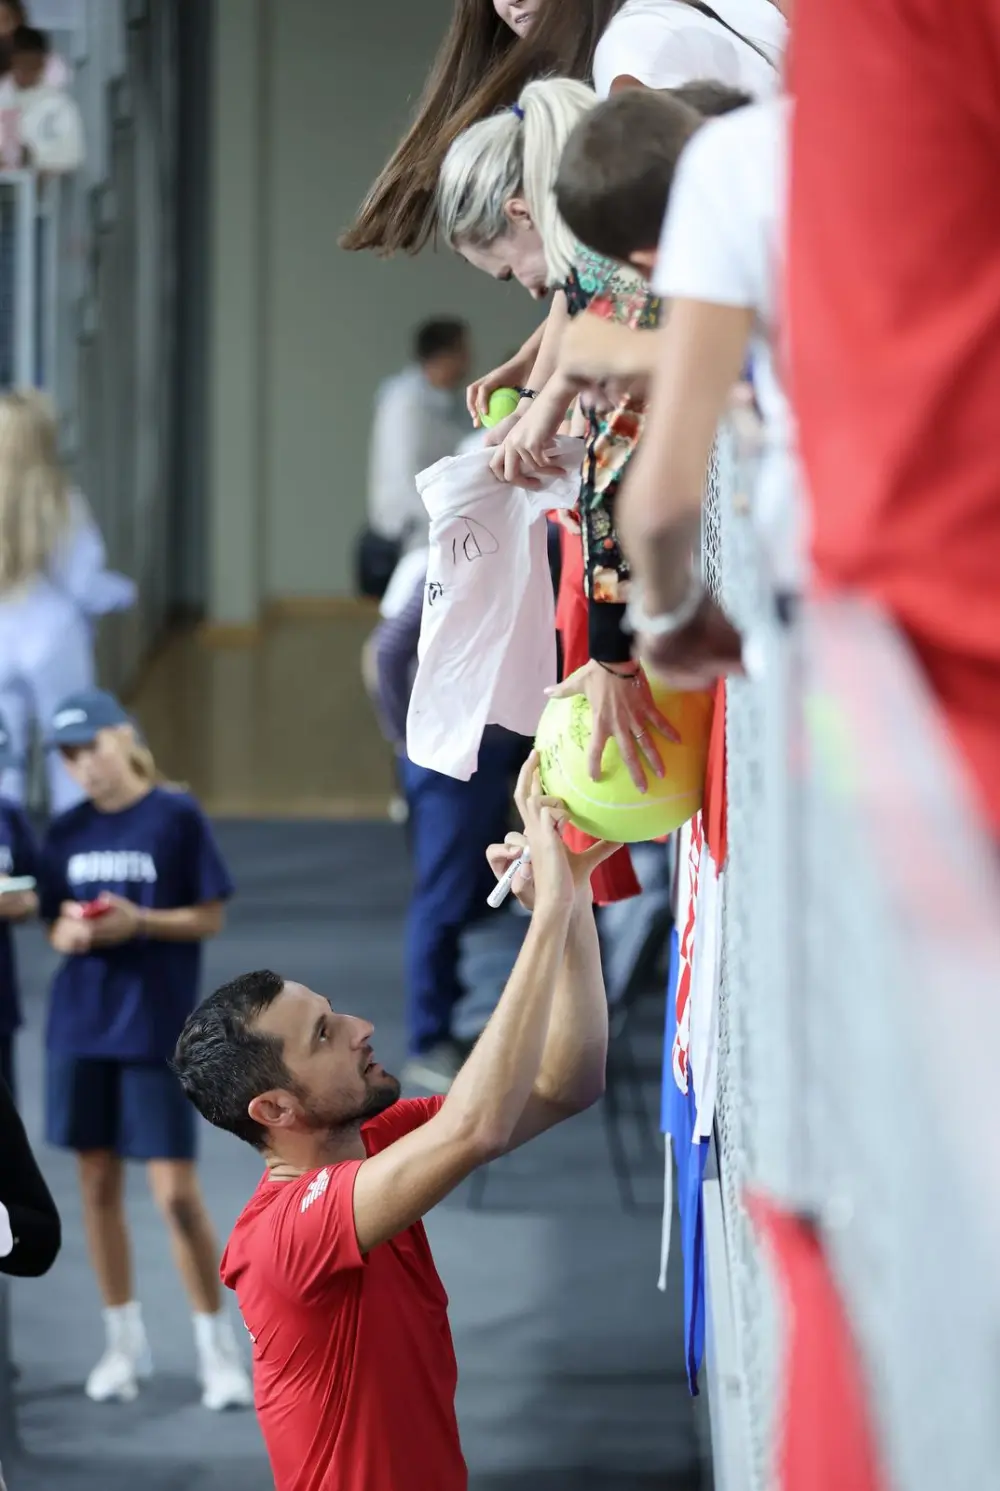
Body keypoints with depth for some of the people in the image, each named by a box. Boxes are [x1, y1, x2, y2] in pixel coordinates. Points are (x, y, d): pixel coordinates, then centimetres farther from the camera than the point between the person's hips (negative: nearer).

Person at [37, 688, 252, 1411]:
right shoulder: (68, 831, 7)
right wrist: (69, 932, -11)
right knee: (98, 1185, 8)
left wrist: (139, 922, -19)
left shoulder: (176, 816, -6)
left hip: (155, 1027, -4)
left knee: (176, 1191, -5)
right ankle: (125, 1341, 21)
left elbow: (210, 918, -4)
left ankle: (218, 1348, 6)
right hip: (81, 1024, 4)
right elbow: (55, 928, 12)